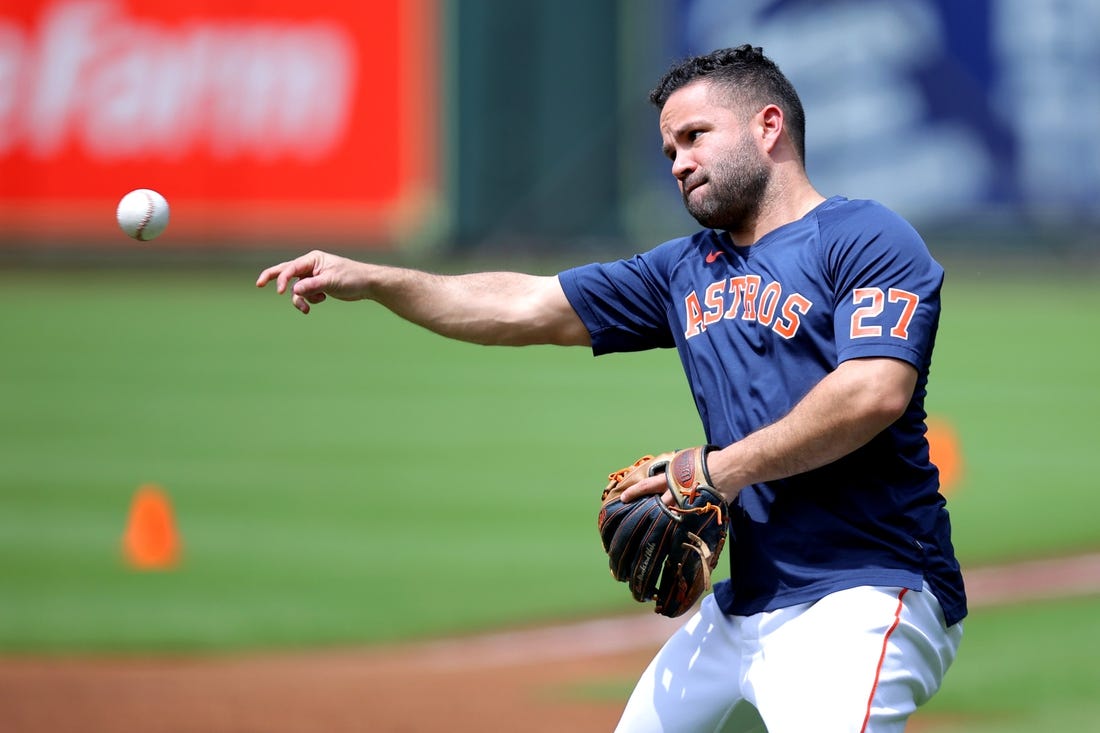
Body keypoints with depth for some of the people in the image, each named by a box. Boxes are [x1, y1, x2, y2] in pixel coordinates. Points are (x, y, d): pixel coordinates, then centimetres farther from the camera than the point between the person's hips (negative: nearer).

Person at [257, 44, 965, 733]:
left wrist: (724, 470, -16)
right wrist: (374, 280, 11)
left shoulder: (866, 238, -5)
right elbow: (530, 307, 20)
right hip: (745, 604, 9)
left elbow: (877, 391, -19)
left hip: (861, 602, -9)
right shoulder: (689, 270, 20)